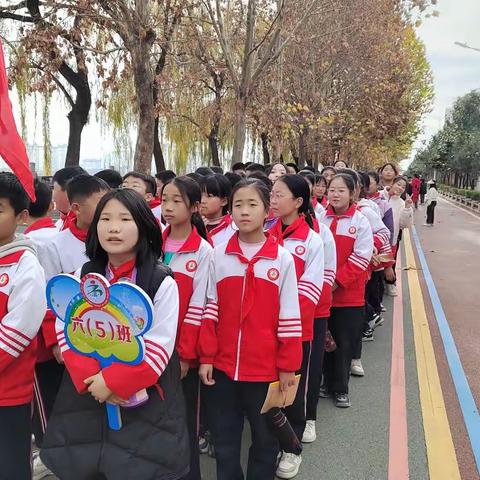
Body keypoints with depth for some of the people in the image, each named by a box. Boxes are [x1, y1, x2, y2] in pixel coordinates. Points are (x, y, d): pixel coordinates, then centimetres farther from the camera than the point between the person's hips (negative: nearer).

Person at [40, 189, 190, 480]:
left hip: (145, 403, -3)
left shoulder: (162, 281, -12)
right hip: (85, 398, 4)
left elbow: (159, 346, -14)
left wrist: (112, 381, -17)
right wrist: (91, 379, -15)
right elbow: (67, 332, -2)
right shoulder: (83, 277, 2)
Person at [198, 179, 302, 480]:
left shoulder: (282, 258, -6)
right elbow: (210, 311, 2)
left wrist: (288, 366, -3)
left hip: (266, 368, -1)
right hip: (223, 367, 2)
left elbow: (289, 318, -4)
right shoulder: (218, 256, -1)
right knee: (224, 441, 16)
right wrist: (206, 357, 0)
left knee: (265, 439, 17)